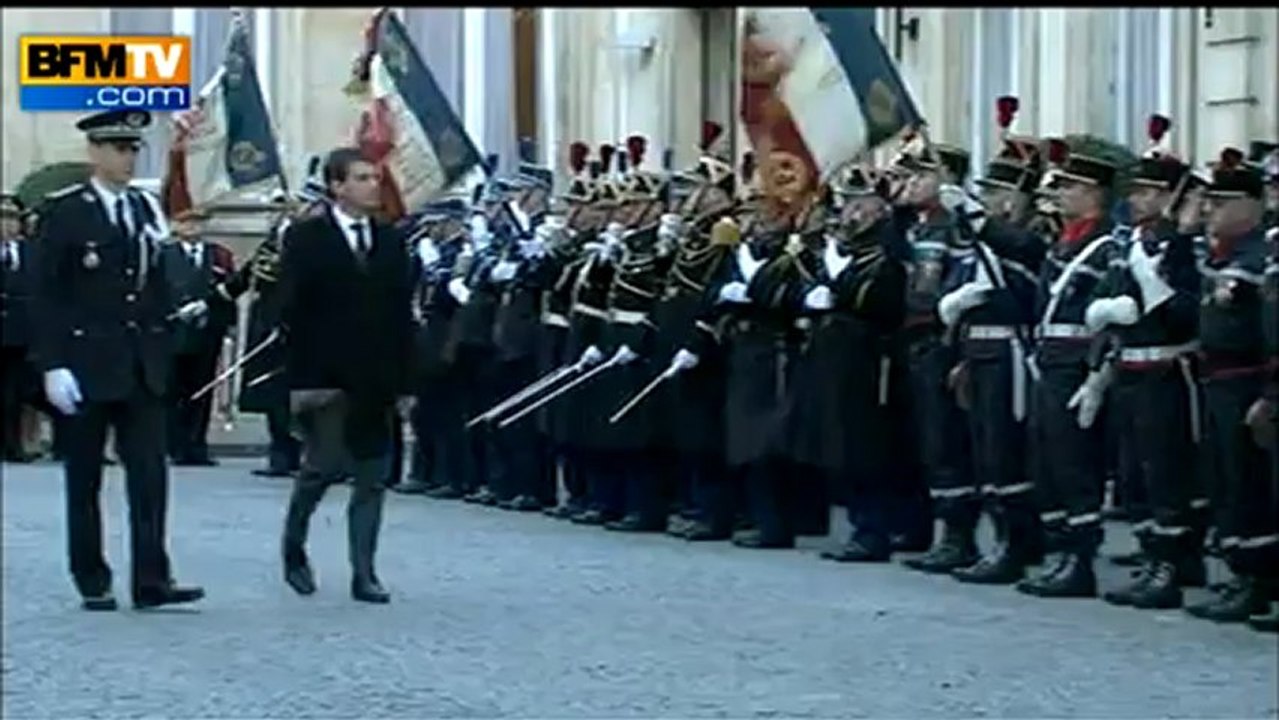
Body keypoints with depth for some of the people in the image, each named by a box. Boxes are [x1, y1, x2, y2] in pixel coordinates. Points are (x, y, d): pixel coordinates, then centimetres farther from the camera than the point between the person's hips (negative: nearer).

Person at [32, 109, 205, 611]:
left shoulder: (147, 209, 10)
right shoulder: (64, 212, -5)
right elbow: (47, 295, -8)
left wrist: (164, 350, 8)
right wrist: (53, 365, -14)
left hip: (143, 366, 4)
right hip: (87, 365, -4)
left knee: (150, 474, -3)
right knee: (84, 477, 5)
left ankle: (151, 580, -4)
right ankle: (92, 582, 14)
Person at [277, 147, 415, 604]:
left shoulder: (391, 241, 11)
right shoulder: (306, 239, -2)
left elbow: (402, 316, 11)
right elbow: (291, 313, -6)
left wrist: (404, 382, 6)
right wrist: (299, 380, -13)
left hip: (375, 381, 4)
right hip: (324, 378, -4)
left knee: (373, 478, 3)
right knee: (325, 466, -7)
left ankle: (364, 575, 8)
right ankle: (293, 548, 19)